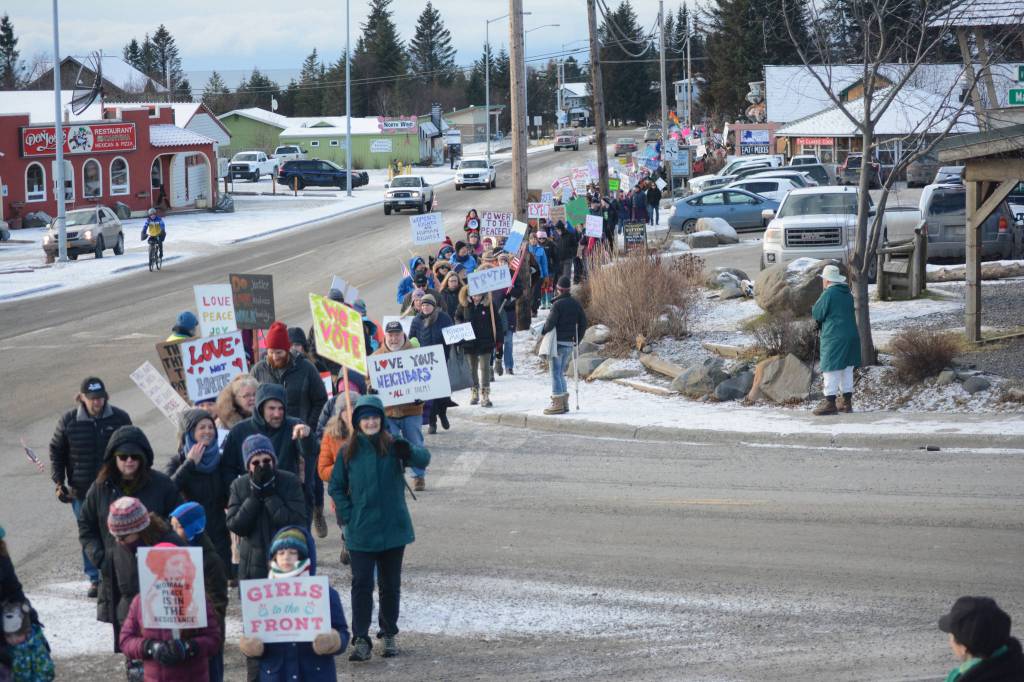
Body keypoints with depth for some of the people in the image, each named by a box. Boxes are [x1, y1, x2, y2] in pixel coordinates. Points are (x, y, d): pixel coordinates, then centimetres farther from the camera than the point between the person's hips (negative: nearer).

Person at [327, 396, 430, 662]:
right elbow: (335, 487, 7)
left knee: (390, 585, 12)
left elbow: (423, 459, -18)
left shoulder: (393, 447, -3)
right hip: (360, 532, 0)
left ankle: (389, 635, 26)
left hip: (393, 529, 0)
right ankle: (361, 640, -2)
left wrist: (409, 451, -40)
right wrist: (347, 515, -5)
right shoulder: (348, 451, 0)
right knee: (361, 585, -4)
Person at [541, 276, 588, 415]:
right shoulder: (576, 304, 7)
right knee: (560, 373, 17)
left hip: (557, 342, -7)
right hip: (570, 343, 7)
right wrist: (577, 339, 19)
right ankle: (564, 402, 16)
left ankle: (557, 403, -3)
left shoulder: (558, 304, -14)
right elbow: (583, 323, 11)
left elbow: (550, 323, -19)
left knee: (555, 373, -2)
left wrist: (542, 332, -1)